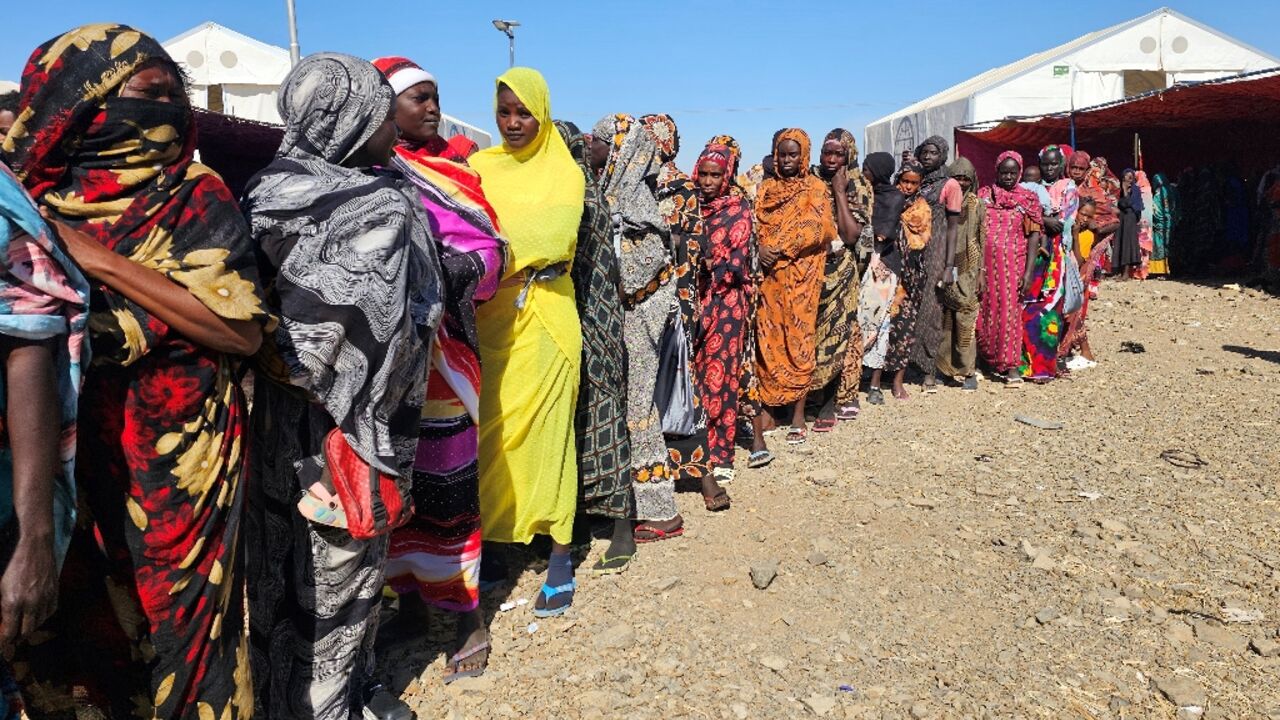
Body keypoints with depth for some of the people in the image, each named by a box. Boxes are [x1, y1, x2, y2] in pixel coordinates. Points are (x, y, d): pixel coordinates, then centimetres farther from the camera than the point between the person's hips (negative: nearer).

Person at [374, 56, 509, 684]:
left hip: (438, 354, -1)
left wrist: (437, 273, -22)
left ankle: (467, 614, 14)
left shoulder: (450, 174, 5)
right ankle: (408, 596, 29)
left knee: (445, 480, 1)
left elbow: (485, 254, -4)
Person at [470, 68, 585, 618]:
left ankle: (560, 555, 7)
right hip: (487, 316, 3)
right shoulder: (479, 167, 13)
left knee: (546, 426, -1)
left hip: (543, 317, -2)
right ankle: (489, 534, 18)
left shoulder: (563, 172, 5)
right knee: (487, 426, 2)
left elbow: (556, 238, -11)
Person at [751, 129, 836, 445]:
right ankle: (765, 408, 8)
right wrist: (759, 249, -12)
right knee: (766, 340, 1)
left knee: (798, 340, -2)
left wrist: (779, 249, -16)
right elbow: (754, 225, 8)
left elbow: (817, 228, -9)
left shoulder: (815, 188, 4)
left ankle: (798, 415, 3)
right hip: (768, 274, 3)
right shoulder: (766, 187, 15)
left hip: (800, 276, -3)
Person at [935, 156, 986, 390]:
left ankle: (969, 371, -1)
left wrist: (981, 272, -1)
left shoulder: (977, 205, 6)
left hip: (967, 270, -1)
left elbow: (982, 241, 5)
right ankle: (944, 366, 13)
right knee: (944, 321, 3)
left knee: (966, 322, -5)